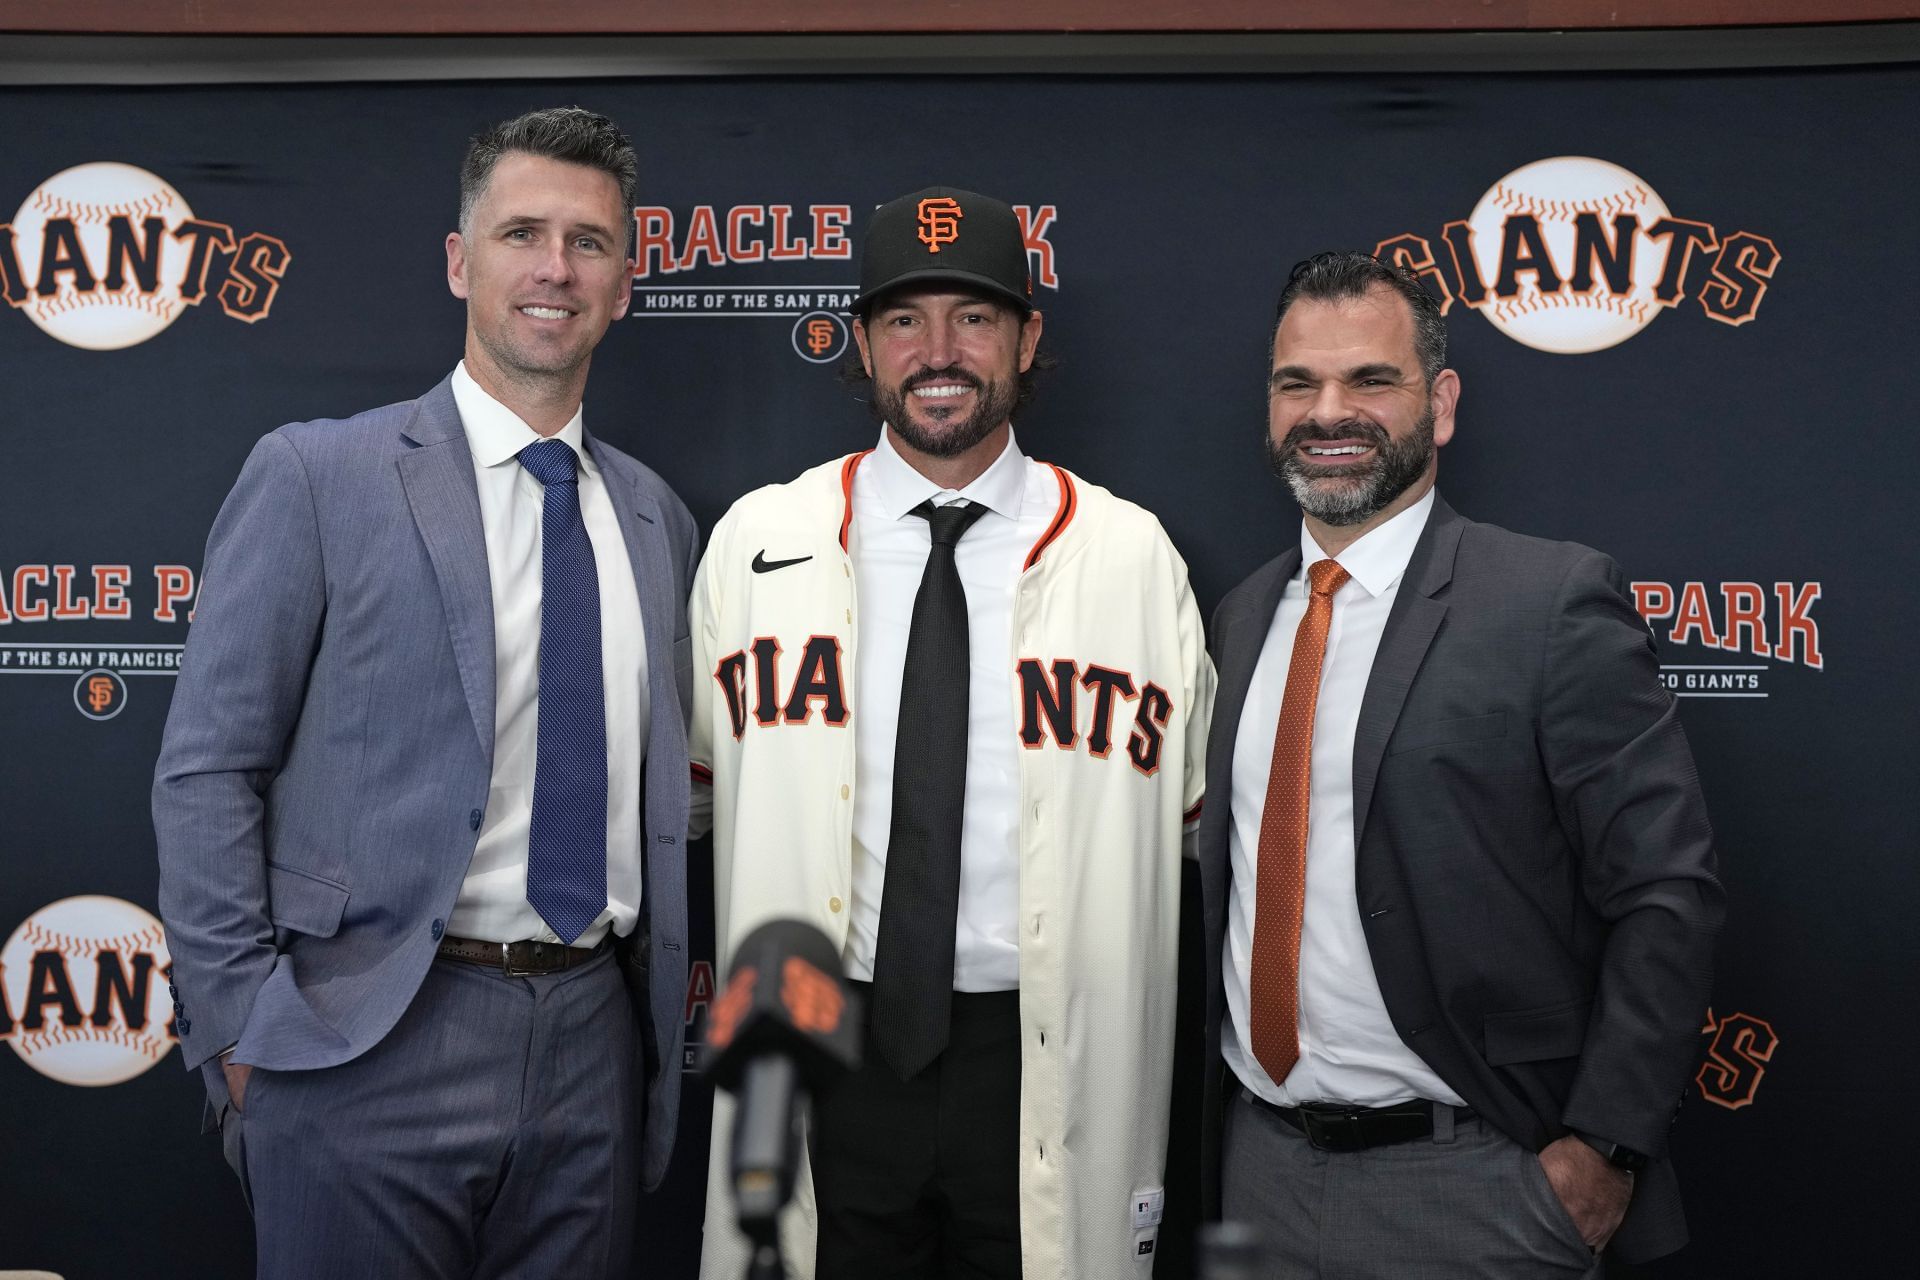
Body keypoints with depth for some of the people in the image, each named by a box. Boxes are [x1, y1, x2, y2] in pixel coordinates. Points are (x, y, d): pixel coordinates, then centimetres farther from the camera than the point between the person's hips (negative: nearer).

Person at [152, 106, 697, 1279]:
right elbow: (206, 771, -5)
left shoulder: (657, 517, 11)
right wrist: (241, 1030, -9)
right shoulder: (318, 476, -4)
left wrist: (662, 1021, 11)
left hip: (593, 1041, 5)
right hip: (373, 1048, -4)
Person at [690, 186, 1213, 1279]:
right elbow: (701, 787, 11)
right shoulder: (754, 543, 1)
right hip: (826, 1047, 1)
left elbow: (1179, 820, 7)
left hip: (1046, 1059, 0)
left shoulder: (1134, 556, -1)